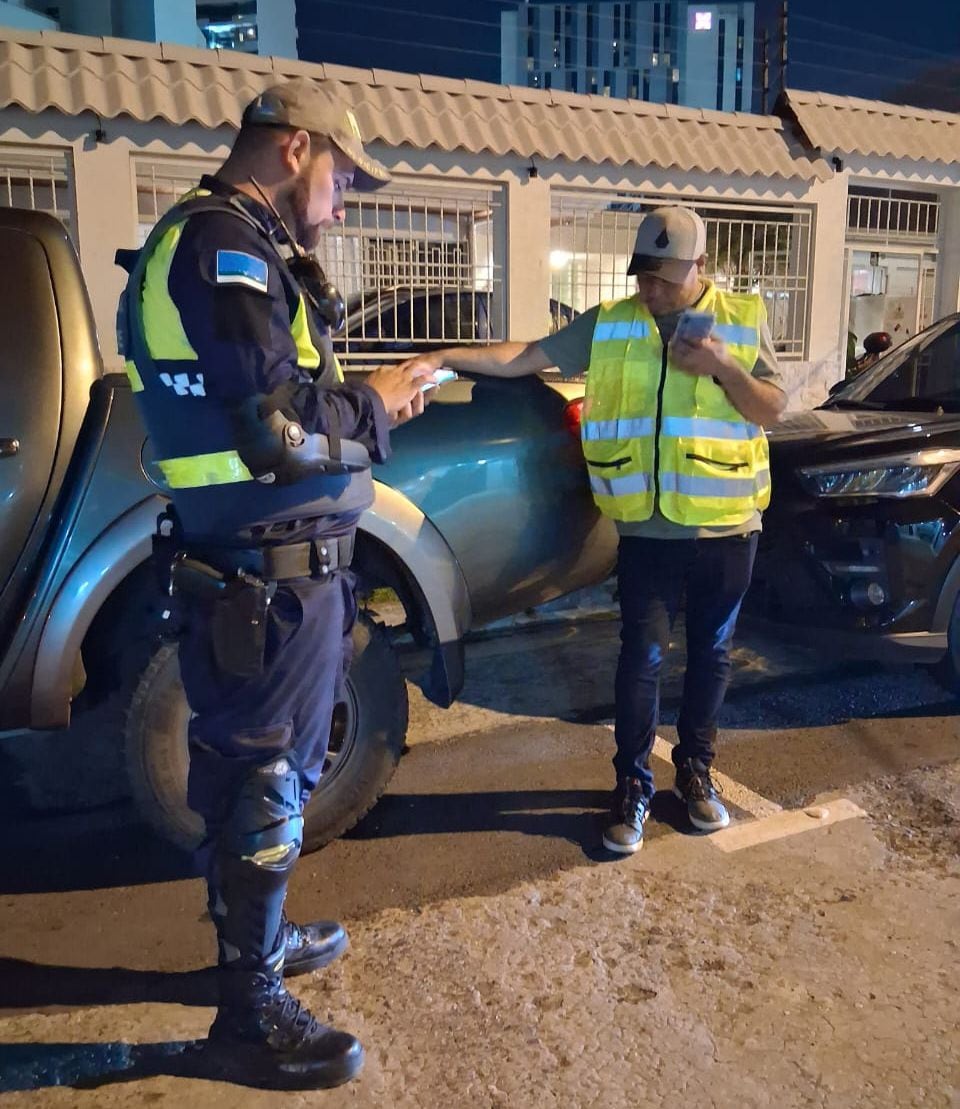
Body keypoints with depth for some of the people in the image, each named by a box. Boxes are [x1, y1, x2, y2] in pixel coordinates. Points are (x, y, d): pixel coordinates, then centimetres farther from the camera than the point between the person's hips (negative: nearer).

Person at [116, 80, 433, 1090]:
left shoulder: (223, 242, 17)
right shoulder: (228, 243, -16)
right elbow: (279, 429, -24)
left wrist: (361, 398, 9)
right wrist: (374, 408, -8)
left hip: (263, 565, 10)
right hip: (269, 575, -10)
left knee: (255, 772, 22)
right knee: (264, 786, 2)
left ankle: (257, 938, 42)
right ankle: (251, 1016, 21)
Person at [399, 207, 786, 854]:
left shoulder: (744, 318, 3)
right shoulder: (608, 325, 2)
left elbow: (773, 409, 0)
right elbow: (523, 358, -1)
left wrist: (721, 367, -16)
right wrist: (443, 358, -10)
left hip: (726, 528, 1)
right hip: (646, 531, -1)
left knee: (711, 655, 13)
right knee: (642, 659, 3)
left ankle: (696, 772, 32)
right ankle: (633, 788, 18)